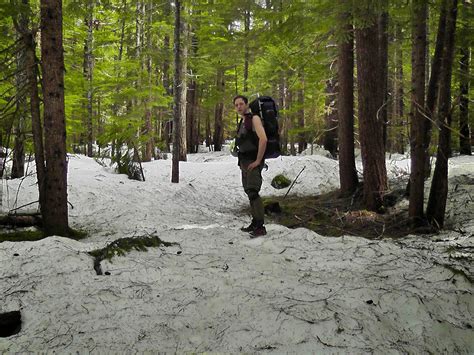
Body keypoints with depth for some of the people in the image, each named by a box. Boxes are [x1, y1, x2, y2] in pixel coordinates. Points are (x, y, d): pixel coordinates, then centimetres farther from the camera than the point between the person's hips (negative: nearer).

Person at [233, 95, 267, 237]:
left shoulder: (254, 119, -10)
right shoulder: (242, 122, 16)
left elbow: (263, 139, -23)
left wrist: (258, 160, -21)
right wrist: (241, 162, 17)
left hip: (253, 162, -9)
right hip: (244, 161, 9)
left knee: (253, 192, -15)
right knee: (249, 193, 11)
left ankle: (261, 226, -14)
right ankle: (255, 223, 19)